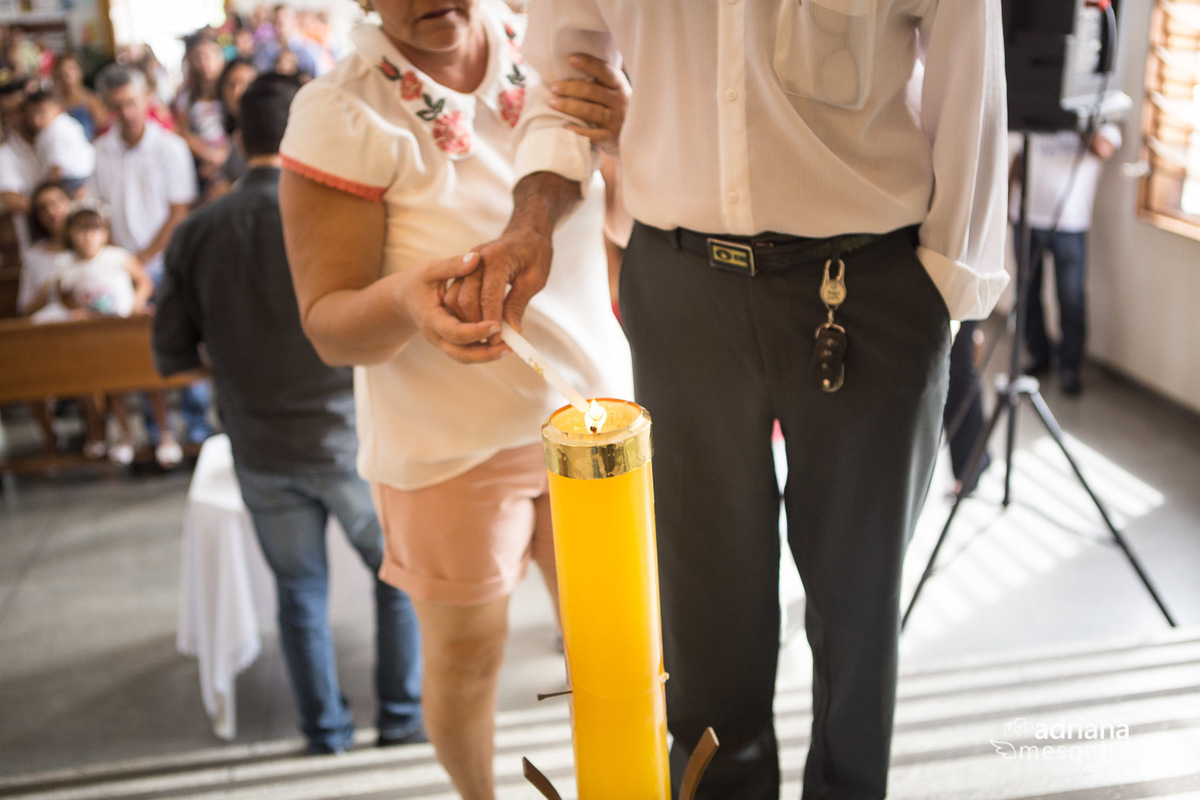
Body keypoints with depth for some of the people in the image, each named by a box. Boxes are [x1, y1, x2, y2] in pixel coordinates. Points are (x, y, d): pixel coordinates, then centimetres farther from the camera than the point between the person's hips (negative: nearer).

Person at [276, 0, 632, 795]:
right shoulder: (341, 114, -15)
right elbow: (328, 325, -16)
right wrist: (403, 300, -38)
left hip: (591, 411, 4)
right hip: (449, 443, -3)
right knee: (466, 656, 13)